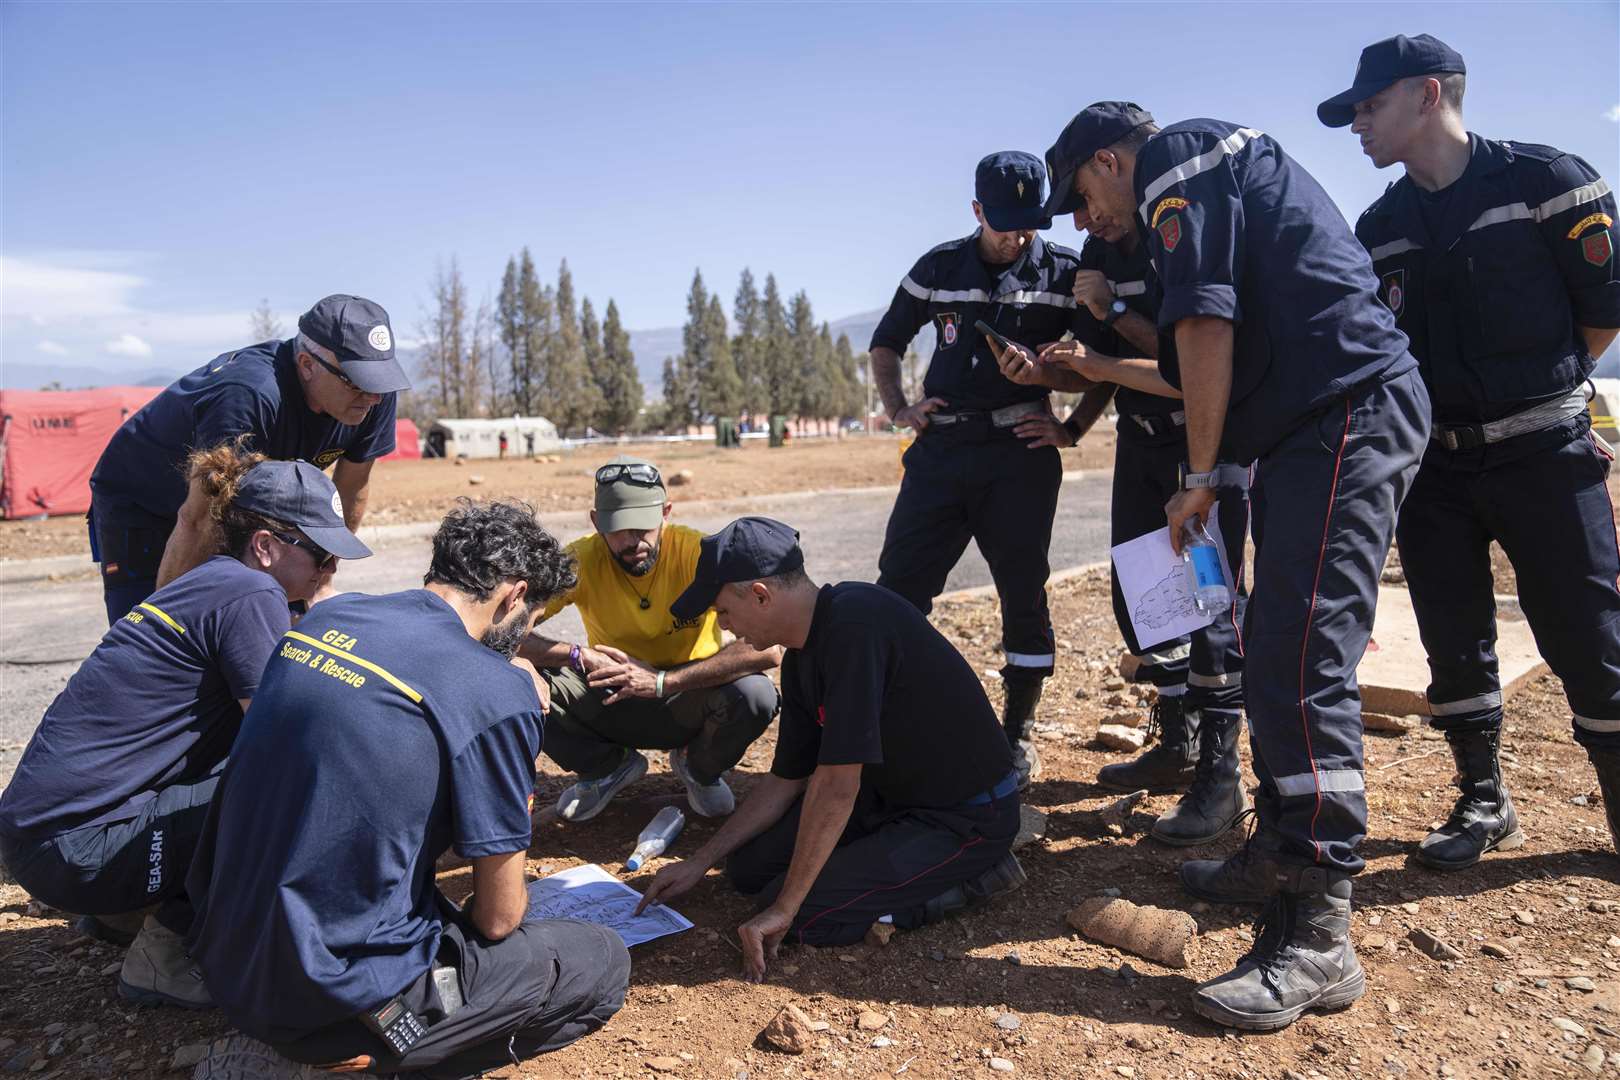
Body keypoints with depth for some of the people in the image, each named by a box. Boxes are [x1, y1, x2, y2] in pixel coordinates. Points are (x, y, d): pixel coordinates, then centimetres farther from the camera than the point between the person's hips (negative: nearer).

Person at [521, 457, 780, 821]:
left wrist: (663, 680, -36)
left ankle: (699, 769, 4)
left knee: (755, 693, -33)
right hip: (614, 705, 2)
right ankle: (608, 767, 7)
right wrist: (578, 655, -33)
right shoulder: (582, 560, -16)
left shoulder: (699, 553, -22)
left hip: (688, 703, -1)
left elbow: (768, 648, -31)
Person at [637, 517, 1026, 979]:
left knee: (803, 917, -17)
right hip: (890, 794, 9)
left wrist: (783, 909, -22)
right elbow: (786, 780, 12)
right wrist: (700, 861, 10)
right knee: (748, 866, 7)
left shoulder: (855, 624, -29)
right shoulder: (800, 661, 1)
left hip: (970, 818, -9)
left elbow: (837, 785, -29)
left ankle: (973, 875, -2)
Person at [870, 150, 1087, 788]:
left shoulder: (1066, 274, 2)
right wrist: (898, 409, 5)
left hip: (1021, 453, -2)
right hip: (941, 447, 2)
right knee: (897, 590, -3)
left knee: (1024, 595, 1)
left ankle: (1017, 735, 15)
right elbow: (887, 340, 19)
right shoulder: (939, 268, 7)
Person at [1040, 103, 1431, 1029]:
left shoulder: (1176, 163, -1)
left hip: (1346, 415, -11)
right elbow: (1226, 359, 31)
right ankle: (1283, 857, 25)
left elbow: (1206, 328, -14)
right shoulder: (1219, 173, 30)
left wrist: (1202, 477, -8)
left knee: (1303, 663, -15)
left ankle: (1318, 940, -11)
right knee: (1273, 649, 13)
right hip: (1318, 425, 11)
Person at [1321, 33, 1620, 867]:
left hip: (1545, 454, -4)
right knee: (1455, 646, 8)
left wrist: (1536, 387, 6)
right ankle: (1484, 803, 24)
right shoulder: (1378, 229, 7)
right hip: (1434, 464, 4)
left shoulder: (1546, 181, -6)